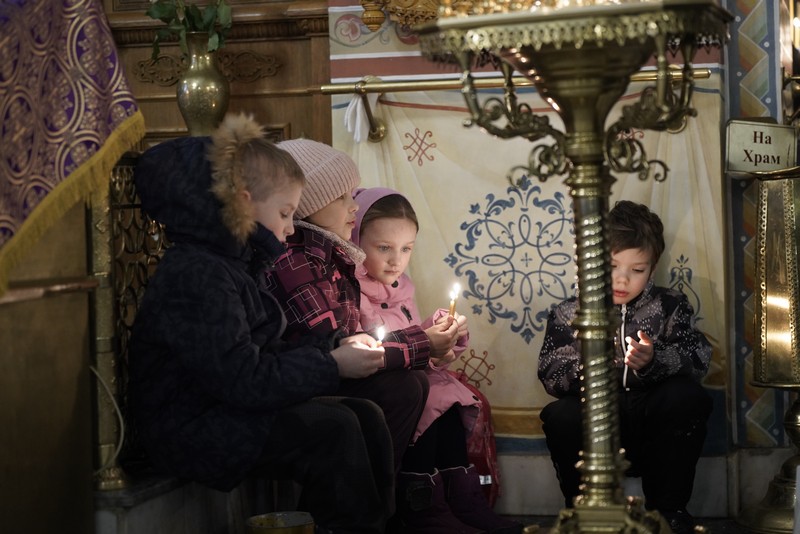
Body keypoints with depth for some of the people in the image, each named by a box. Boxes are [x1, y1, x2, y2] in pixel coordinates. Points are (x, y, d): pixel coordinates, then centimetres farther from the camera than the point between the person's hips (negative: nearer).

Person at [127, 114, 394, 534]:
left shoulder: (235, 264, 11)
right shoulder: (196, 275, -21)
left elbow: (265, 353, 12)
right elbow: (244, 380, -26)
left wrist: (335, 346, -1)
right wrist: (333, 366, -18)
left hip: (227, 411, 10)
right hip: (189, 429, -10)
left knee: (367, 416, -2)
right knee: (333, 428, -23)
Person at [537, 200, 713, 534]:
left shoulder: (670, 307, 7)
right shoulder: (569, 315, 5)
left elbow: (698, 360, -9)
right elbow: (551, 377, -7)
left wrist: (655, 360, -30)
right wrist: (584, 369, -30)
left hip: (654, 431, 1)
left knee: (688, 396, -28)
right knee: (559, 416, -31)